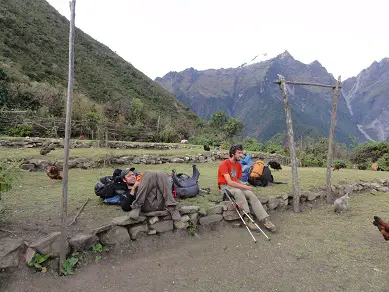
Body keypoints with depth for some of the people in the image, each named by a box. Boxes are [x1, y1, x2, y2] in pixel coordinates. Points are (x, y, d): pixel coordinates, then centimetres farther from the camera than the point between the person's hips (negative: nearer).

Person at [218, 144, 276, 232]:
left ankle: (265, 219, -24)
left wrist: (245, 186, -7)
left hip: (236, 186, 7)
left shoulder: (239, 165, 11)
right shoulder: (224, 164, -14)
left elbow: (237, 180, 14)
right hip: (225, 186, -7)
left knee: (251, 194, -19)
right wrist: (244, 187, -18)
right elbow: (229, 182, -22)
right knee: (238, 191, -38)